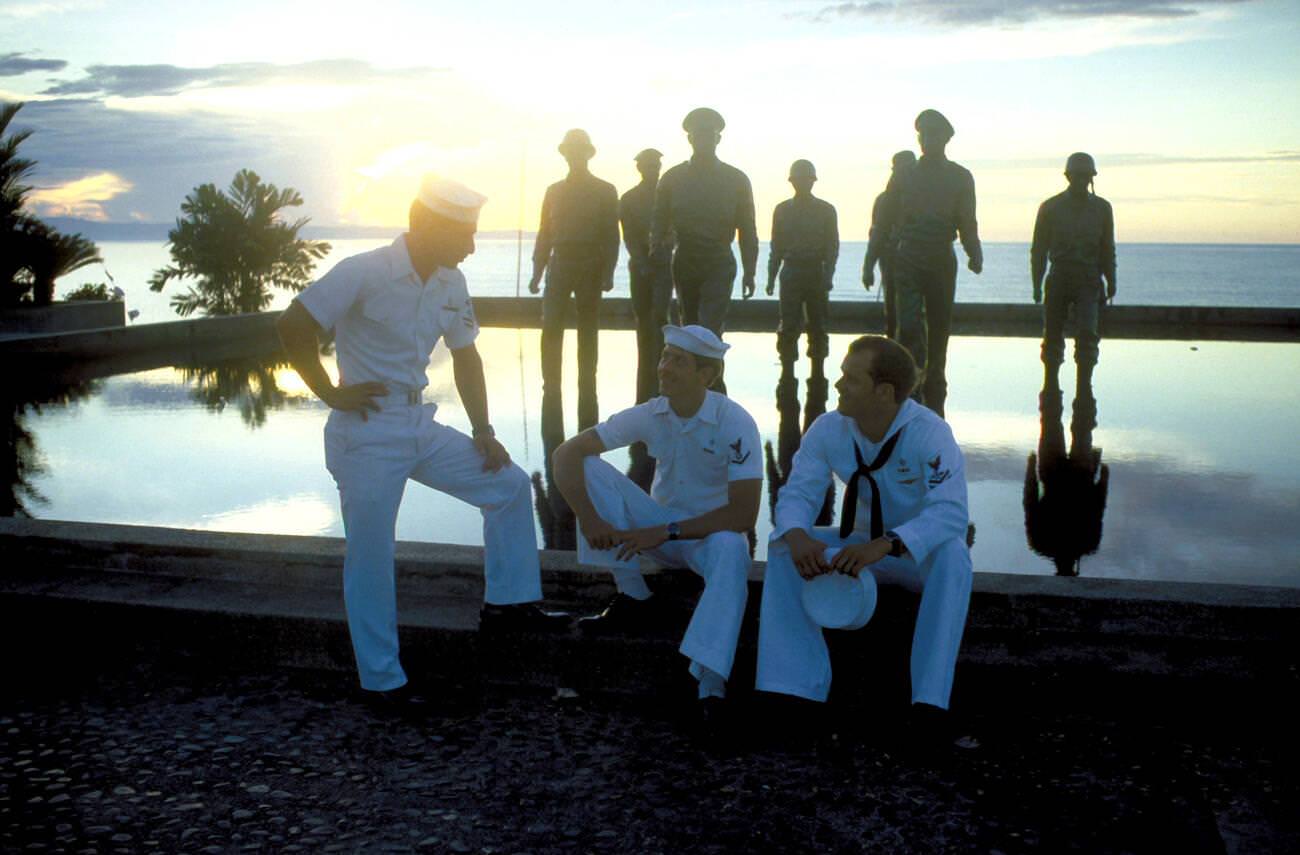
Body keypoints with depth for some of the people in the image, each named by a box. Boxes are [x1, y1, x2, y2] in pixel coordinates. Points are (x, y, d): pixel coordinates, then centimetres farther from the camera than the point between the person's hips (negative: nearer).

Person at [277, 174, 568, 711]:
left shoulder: (450, 283, 4)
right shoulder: (364, 274, -18)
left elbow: (465, 356, 13)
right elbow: (291, 325, -19)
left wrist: (483, 432, 8)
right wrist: (330, 392, -14)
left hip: (421, 425, 8)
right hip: (366, 432, -7)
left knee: (510, 485, 9)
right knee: (370, 557, -4)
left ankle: (506, 603, 22)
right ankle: (382, 682, 8)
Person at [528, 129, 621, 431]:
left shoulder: (605, 191, 2)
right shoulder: (554, 191, 10)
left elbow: (611, 236, -2)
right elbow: (545, 234, 9)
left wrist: (608, 273, -11)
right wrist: (537, 271, 2)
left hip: (590, 267, -2)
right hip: (560, 264, 2)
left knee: (588, 334, 3)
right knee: (550, 331, -7)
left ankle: (587, 392, 11)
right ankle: (551, 389, 1)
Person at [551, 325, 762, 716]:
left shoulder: (735, 423, -21)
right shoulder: (649, 415, -10)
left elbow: (743, 514, -26)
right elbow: (567, 454, -11)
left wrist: (666, 532, -28)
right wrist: (588, 517, -26)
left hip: (711, 532, -4)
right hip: (658, 527, 4)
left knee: (731, 549, -40)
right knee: (591, 468, -16)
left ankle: (711, 683, -44)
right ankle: (633, 598, -10)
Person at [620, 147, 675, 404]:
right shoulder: (629, 199, 6)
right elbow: (628, 236, -1)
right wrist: (641, 262, -14)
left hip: (663, 263, -2)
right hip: (640, 263, 2)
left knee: (659, 317, -15)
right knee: (644, 320, 5)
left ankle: (657, 380, -16)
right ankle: (647, 386, 12)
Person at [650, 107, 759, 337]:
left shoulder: (736, 180, 2)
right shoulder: (672, 178, 5)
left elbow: (747, 230, 4)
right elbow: (659, 223, 6)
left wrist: (749, 272, -1)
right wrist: (656, 249, -15)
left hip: (719, 265, -2)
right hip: (685, 263, 2)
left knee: (710, 333, -14)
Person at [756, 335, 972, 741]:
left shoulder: (929, 434, -26)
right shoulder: (828, 429, -13)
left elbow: (949, 513, -37)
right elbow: (798, 493, -14)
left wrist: (885, 546, -52)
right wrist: (797, 535, -39)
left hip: (921, 552, -4)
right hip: (861, 546, 4)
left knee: (953, 556, -38)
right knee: (783, 548, -19)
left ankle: (930, 699, -34)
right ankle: (793, 685, -22)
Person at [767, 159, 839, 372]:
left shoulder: (826, 210, 6)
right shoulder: (782, 210, 9)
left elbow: (832, 246, 3)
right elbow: (776, 247, 11)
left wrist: (827, 275, -9)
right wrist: (771, 277, 5)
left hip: (816, 273, 0)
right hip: (791, 272, 0)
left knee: (817, 325, 2)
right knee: (789, 325, -5)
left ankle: (818, 374, 10)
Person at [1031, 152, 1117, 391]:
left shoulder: (1101, 208, 10)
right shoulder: (1050, 207, 5)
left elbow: (1107, 249, 15)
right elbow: (1039, 249, 6)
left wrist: (1110, 281, 6)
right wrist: (1037, 284, 0)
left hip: (1089, 281, 0)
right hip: (1059, 279, 0)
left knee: (1087, 333, -15)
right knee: (1053, 336, 3)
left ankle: (1084, 388, -13)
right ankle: (1050, 386, 17)